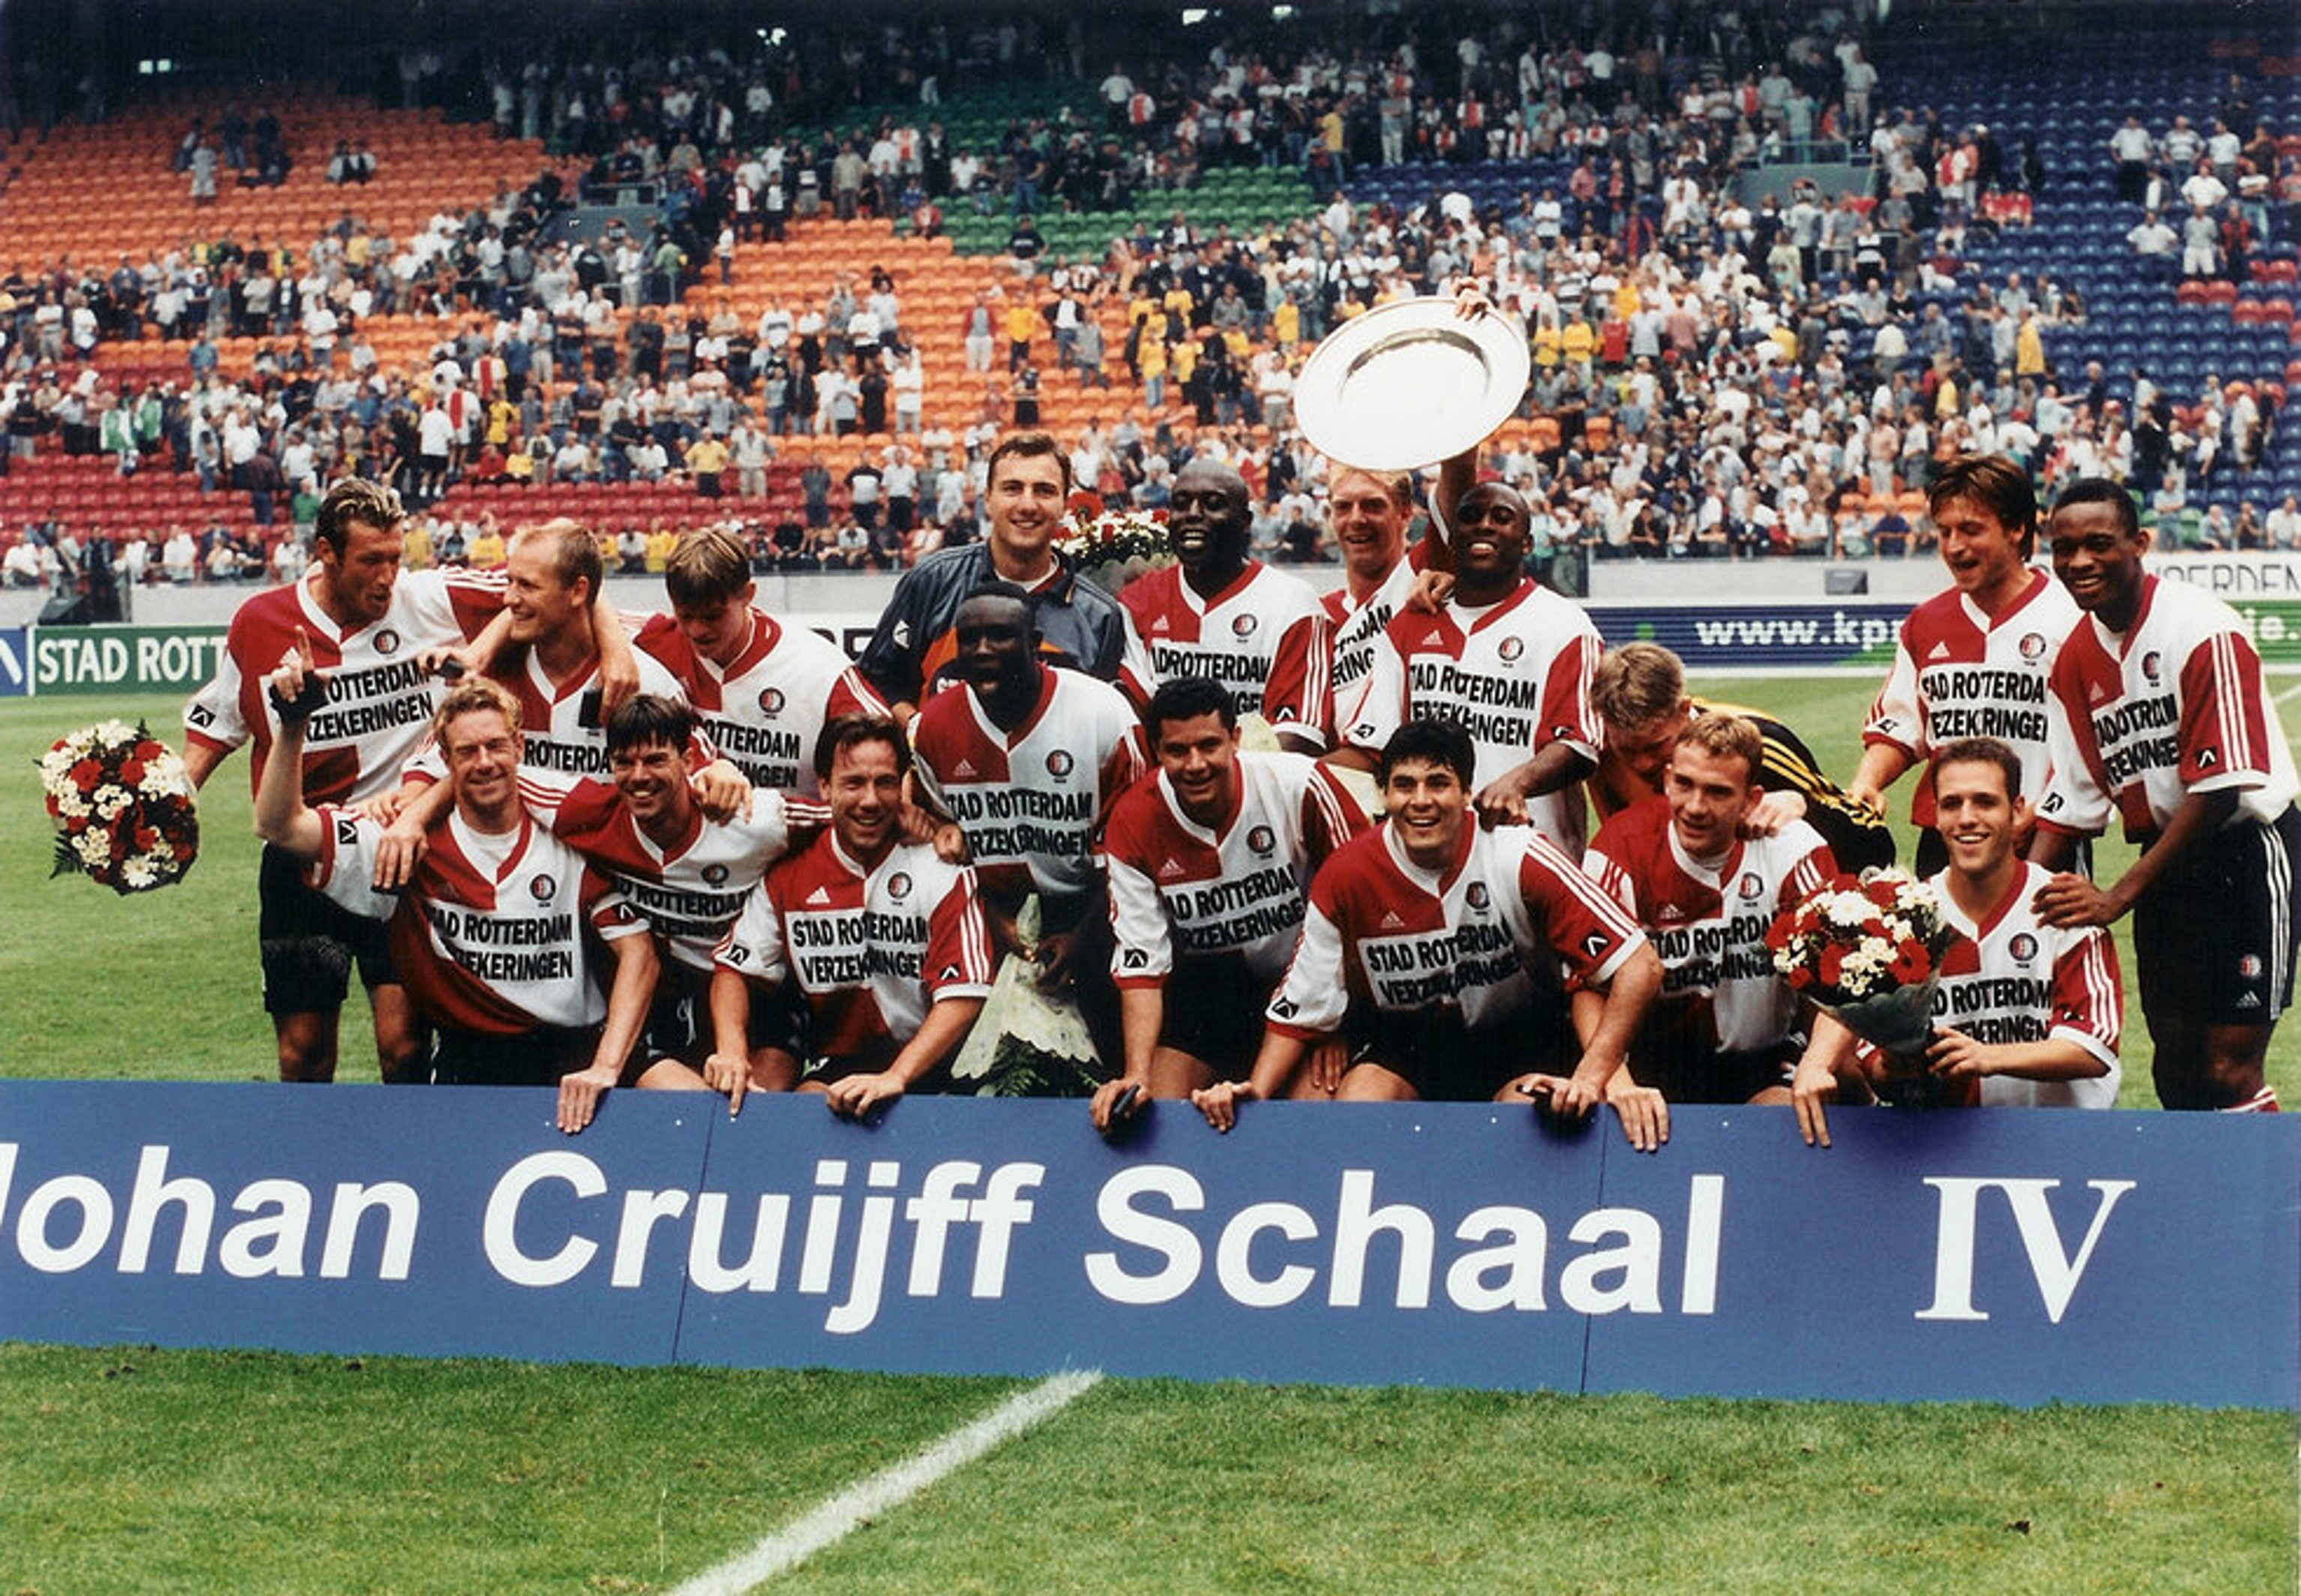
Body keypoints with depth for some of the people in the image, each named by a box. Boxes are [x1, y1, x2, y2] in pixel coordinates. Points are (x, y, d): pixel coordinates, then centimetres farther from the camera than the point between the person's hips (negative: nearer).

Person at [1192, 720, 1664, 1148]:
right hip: (1403, 1038, 2)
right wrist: (1253, 1095, -18)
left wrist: (1590, 1077, -30)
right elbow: (1298, 1008, -3)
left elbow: (1640, 967, -21)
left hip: (1519, 1042, -2)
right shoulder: (1347, 876, -13)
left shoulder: (1522, 860, -19)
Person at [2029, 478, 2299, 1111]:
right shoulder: (2076, 657, 5)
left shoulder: (2202, 630, -18)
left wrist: (2119, 896, -21)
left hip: (2244, 851, -7)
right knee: (2176, 1070, 8)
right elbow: (2072, 798, 7)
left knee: (2229, 1071, -11)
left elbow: (2221, 786, -21)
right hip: (2165, 857, 7)